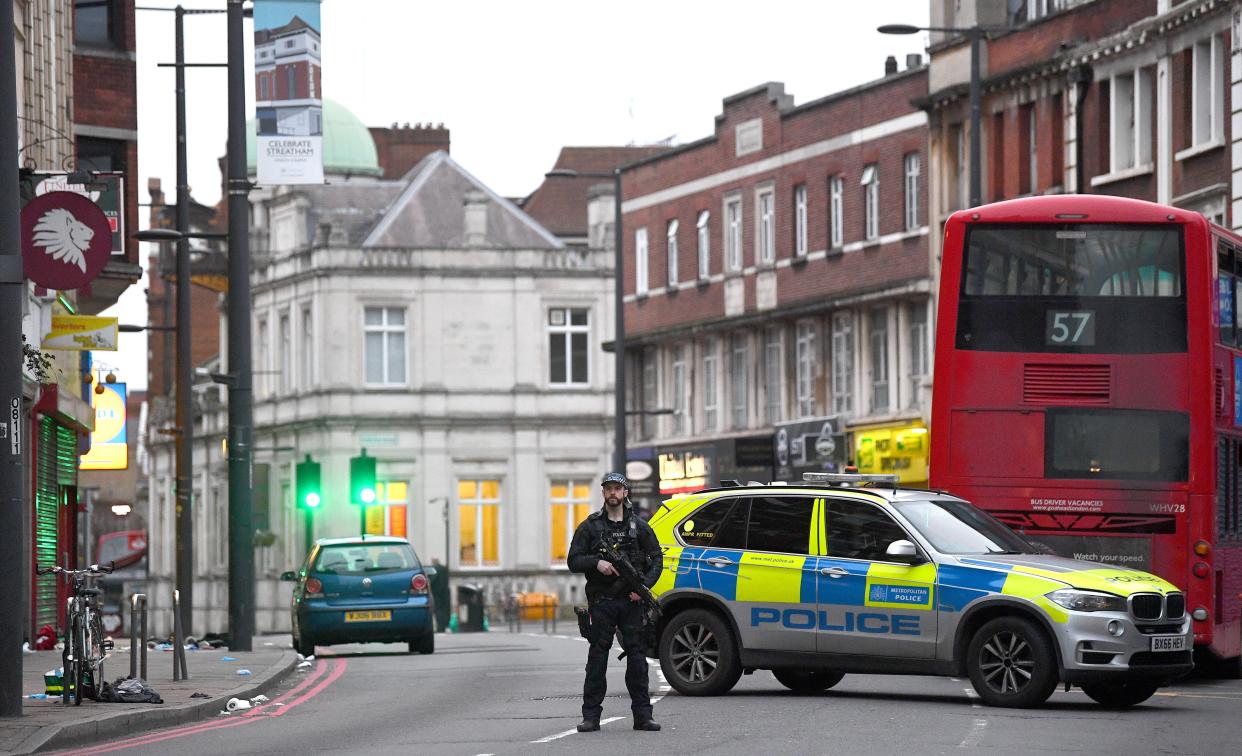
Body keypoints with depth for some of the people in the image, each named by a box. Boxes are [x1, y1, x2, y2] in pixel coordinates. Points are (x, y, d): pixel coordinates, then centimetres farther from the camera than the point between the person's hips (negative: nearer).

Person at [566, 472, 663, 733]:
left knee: (636, 655, -1)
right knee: (597, 656, -2)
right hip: (601, 601, -1)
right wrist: (596, 563, -15)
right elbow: (574, 560, 4)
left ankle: (642, 715, 1)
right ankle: (591, 715, -1)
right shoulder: (590, 526, 7)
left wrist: (644, 586, -5)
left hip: (631, 601, 1)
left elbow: (656, 559, 11)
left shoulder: (639, 526, 10)